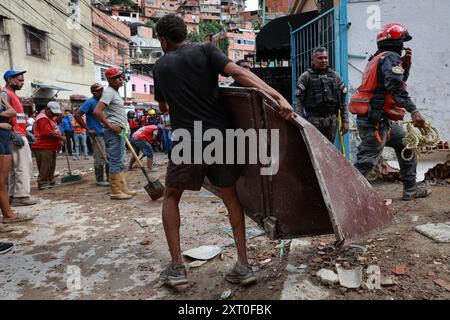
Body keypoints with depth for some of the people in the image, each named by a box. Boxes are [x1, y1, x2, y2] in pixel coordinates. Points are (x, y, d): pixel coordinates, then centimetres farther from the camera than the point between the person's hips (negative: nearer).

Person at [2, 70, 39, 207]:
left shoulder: (13, 95, 21)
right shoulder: (5, 94, -8)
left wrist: (26, 132, 18)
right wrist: (14, 134, -24)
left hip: (20, 135, 10)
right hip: (16, 136, -10)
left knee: (15, 168, 11)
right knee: (23, 166, -8)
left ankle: (13, 195, 15)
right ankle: (21, 196, -5)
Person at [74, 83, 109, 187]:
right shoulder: (90, 102, -11)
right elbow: (77, 115, -17)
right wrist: (88, 129, -16)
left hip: (106, 133, 8)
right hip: (97, 135, -8)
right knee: (100, 158, -2)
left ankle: (110, 178, 21)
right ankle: (99, 180, 9)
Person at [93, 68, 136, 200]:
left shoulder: (115, 92, 20)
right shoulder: (109, 92, -11)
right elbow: (97, 111, -22)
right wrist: (110, 125, -18)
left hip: (119, 131, 10)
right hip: (114, 131, -10)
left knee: (121, 162, 13)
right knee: (116, 162, -7)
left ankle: (123, 188, 20)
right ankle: (115, 192, -1)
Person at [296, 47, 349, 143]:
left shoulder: (335, 76, 14)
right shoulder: (306, 77, 3)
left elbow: (343, 100, 14)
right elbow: (299, 102, -2)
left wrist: (345, 121, 8)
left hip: (331, 120, 4)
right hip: (313, 119, -4)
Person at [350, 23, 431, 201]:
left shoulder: (379, 58, 22)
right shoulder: (391, 57, -8)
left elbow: (399, 81, 30)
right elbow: (395, 87, -23)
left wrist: (406, 64, 15)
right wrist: (413, 111, -28)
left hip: (382, 120, 11)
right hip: (375, 120, -11)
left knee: (406, 145, 18)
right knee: (366, 160, -12)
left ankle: (411, 189, 24)